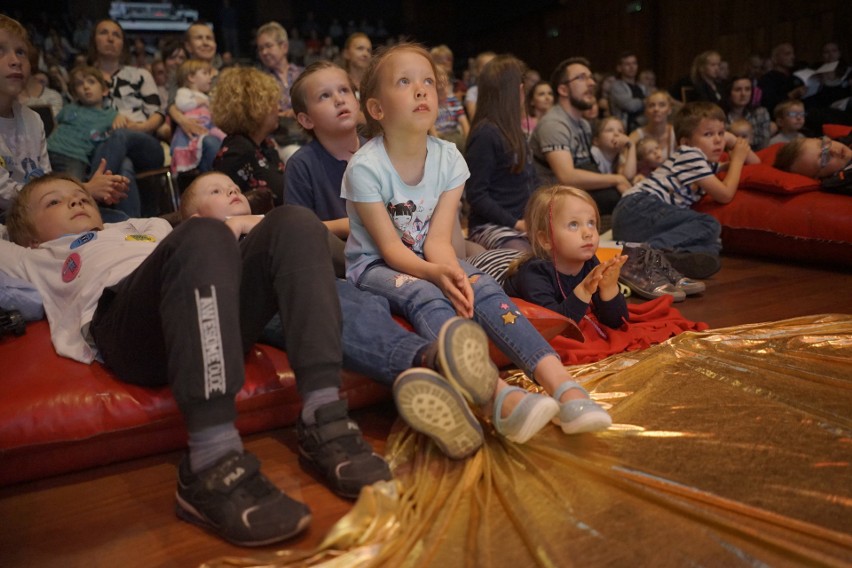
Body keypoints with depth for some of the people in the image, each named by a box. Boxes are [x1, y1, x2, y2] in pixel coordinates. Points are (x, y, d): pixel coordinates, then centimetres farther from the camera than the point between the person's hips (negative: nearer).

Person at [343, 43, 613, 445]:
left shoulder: (448, 158, -4)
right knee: (424, 297, -35)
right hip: (373, 266, -4)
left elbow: (437, 237, -11)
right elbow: (389, 246, -19)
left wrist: (453, 272, -33)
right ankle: (499, 397, -54)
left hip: (429, 262, 4)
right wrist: (435, 272, -37)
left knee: (483, 287, -26)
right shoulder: (365, 167, -16)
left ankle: (562, 387, -38)